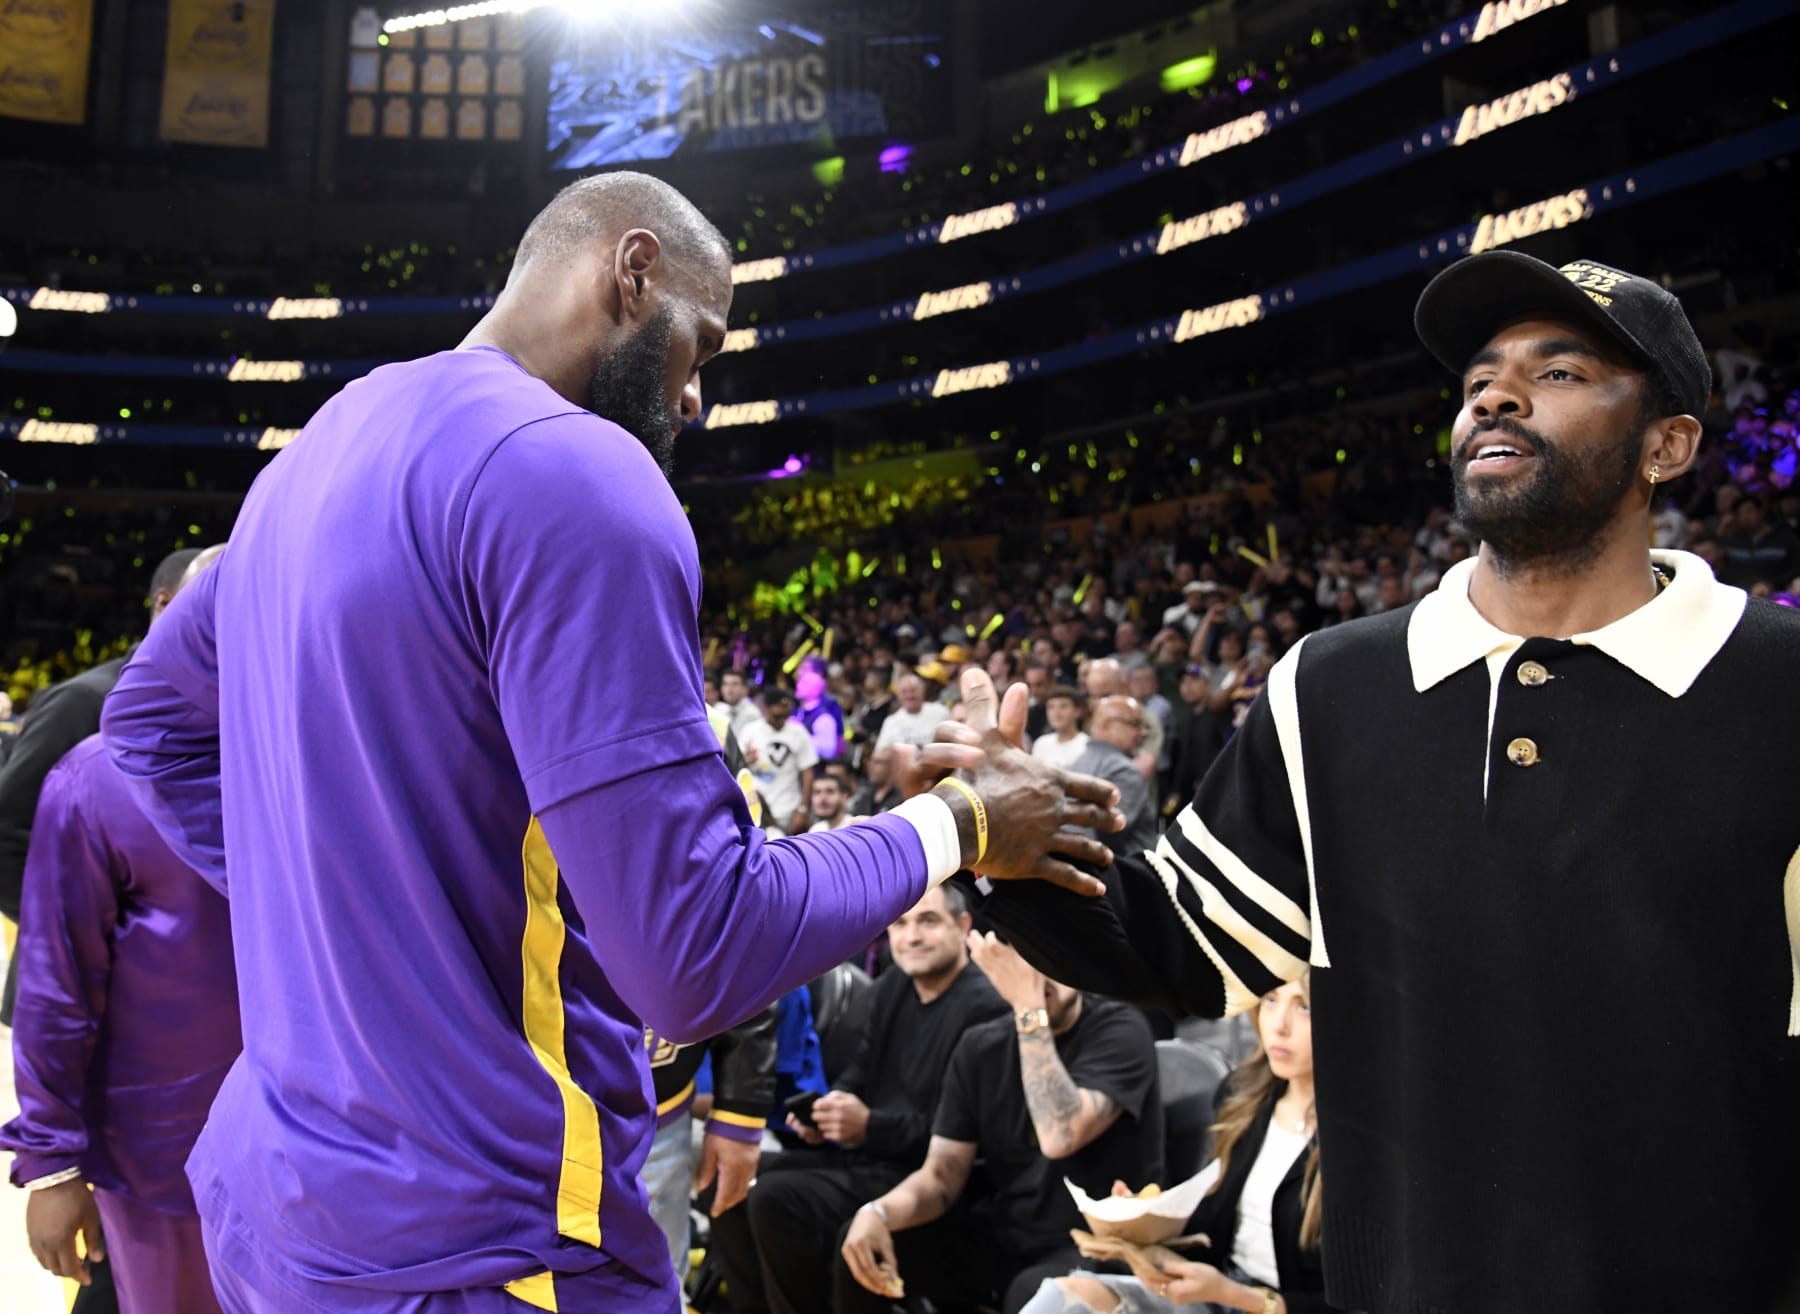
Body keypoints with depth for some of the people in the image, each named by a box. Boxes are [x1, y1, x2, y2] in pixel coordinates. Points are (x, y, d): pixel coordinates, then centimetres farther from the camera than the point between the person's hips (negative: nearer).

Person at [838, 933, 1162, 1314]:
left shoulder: (1120, 1029, -11)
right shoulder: (980, 1047, 5)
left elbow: (1061, 1137, -28)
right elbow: (942, 1175, 2)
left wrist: (1029, 1005, -27)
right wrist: (877, 1211, -19)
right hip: (1001, 1241, 6)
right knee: (861, 1243, -10)